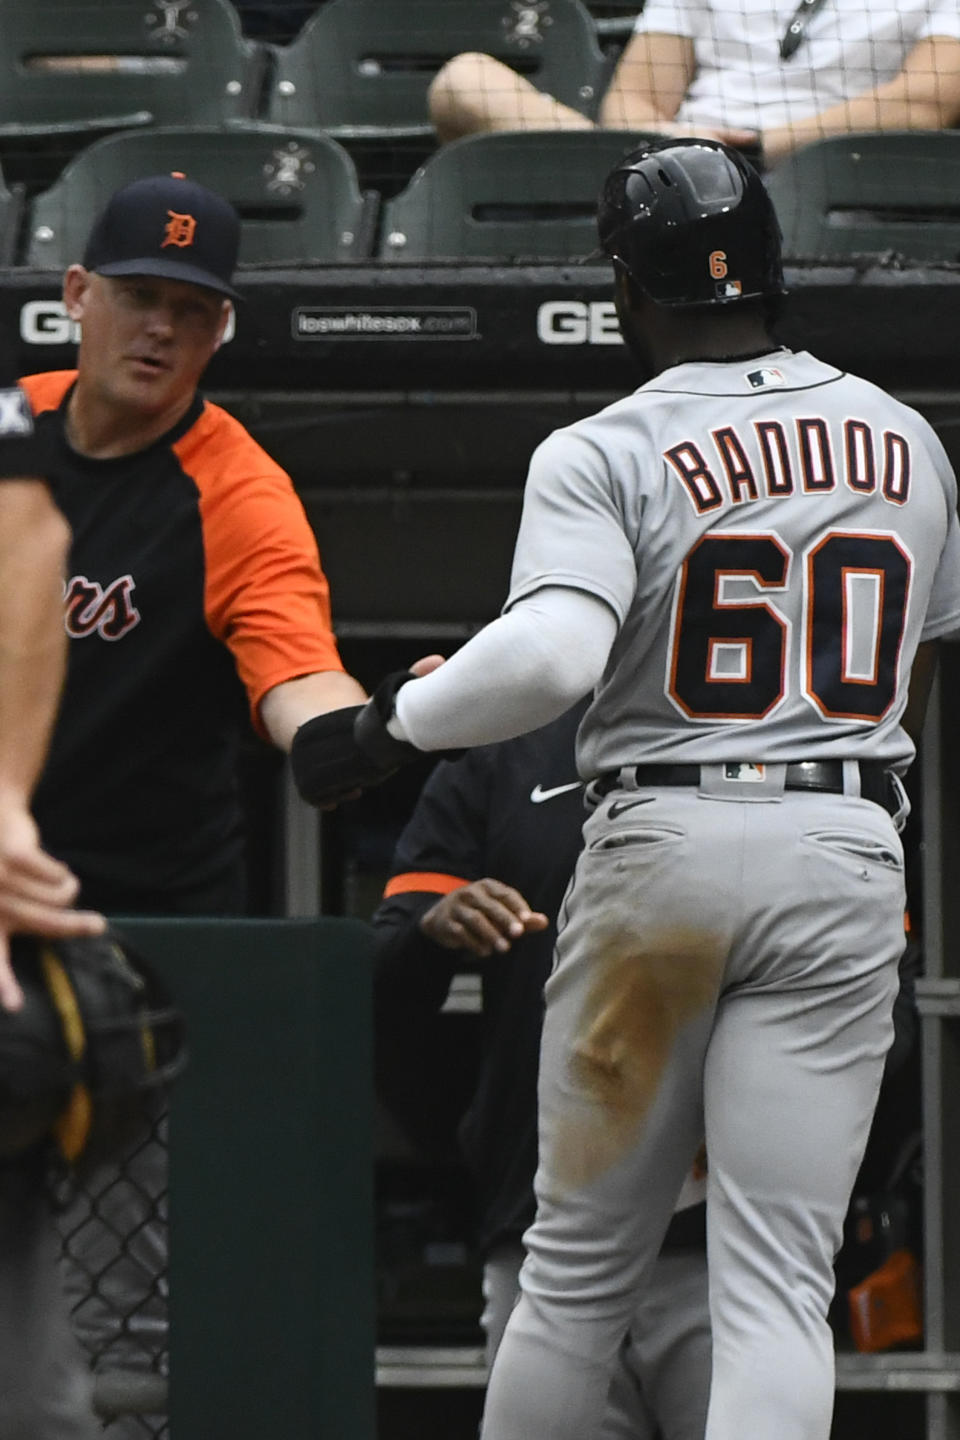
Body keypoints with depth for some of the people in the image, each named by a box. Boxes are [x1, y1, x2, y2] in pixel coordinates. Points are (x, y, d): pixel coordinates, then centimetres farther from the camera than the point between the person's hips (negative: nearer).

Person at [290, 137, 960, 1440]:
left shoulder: (602, 455, -7)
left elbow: (554, 652, -24)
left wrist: (387, 726, -11)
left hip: (658, 843, -2)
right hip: (848, 853, 2)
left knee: (580, 1270, 10)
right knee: (776, 1284, -2)